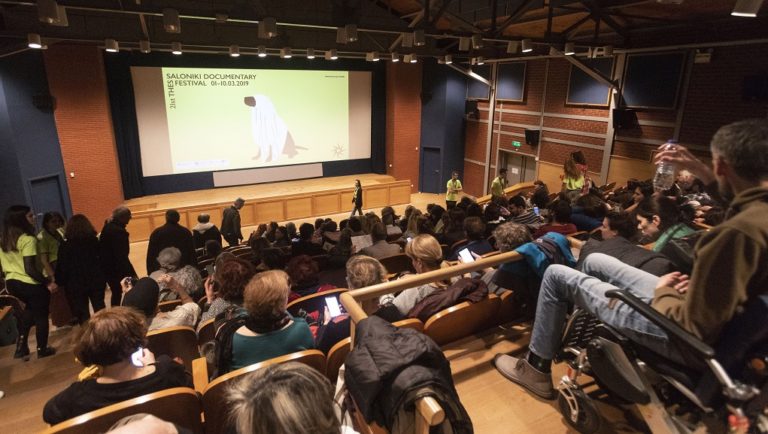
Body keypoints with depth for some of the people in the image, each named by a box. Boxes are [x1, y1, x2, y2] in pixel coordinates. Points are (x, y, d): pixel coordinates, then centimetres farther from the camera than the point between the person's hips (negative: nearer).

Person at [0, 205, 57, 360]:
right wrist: (48, 282, -15)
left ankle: (21, 345, 24)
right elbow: (30, 269, -25)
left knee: (31, 308, 32)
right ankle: (42, 349, 26)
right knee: (41, 315, 12)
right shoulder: (28, 240, -20)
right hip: (30, 284, -8)